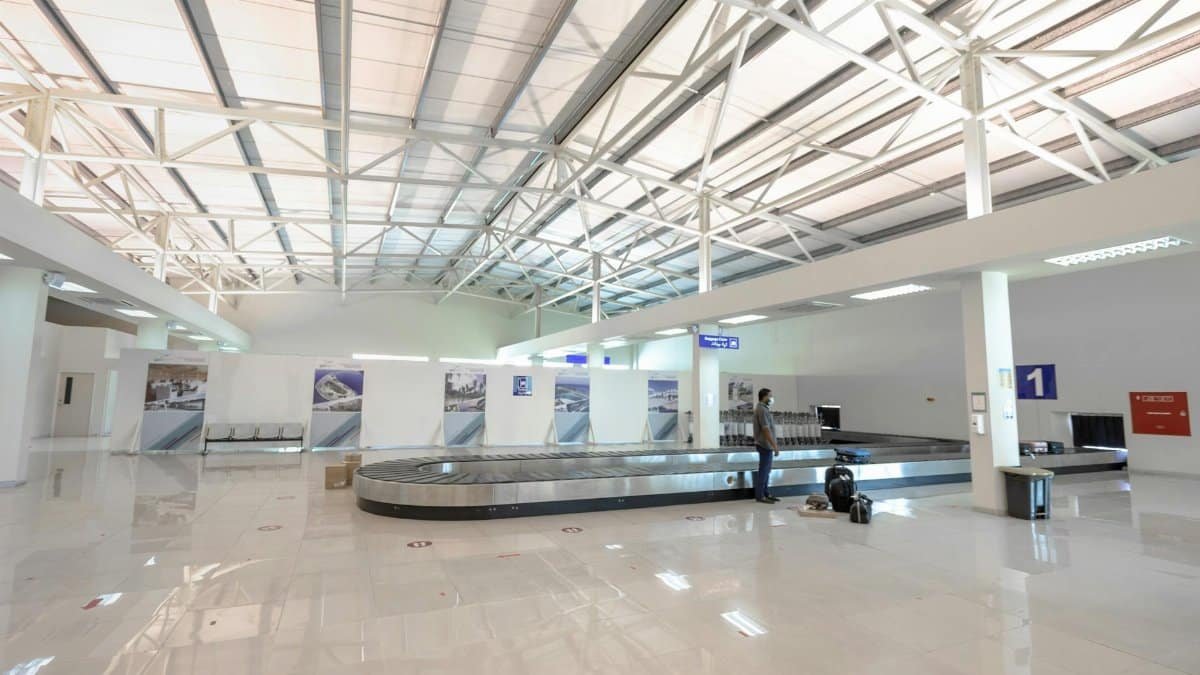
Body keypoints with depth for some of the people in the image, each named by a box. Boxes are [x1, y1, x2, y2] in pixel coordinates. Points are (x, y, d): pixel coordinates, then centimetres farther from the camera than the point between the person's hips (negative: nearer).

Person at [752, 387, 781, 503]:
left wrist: (774, 444, 21)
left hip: (766, 445, 10)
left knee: (766, 470, 14)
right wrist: (774, 446, -24)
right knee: (763, 470, -6)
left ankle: (766, 493, 20)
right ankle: (759, 495, -1)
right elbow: (766, 430, -23)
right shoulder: (762, 410, -17)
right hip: (765, 445, -10)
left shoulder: (763, 408, 16)